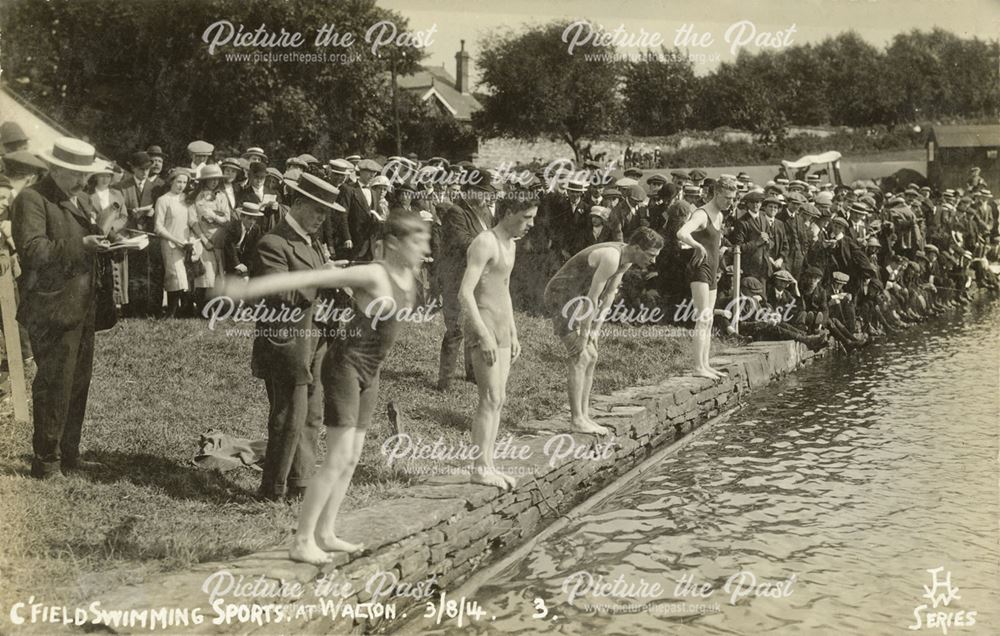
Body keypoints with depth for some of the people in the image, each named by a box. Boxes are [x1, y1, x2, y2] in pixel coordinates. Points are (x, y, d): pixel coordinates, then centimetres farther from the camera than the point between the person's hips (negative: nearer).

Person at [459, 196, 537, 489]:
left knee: (497, 400, 8)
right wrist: (485, 336, -23)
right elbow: (465, 293, -20)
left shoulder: (509, 245, 15)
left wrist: (513, 334, 21)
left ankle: (488, 465, 14)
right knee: (490, 400, -9)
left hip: (501, 330, 9)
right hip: (483, 329, -9)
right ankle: (480, 468, -2)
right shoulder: (484, 243, -14)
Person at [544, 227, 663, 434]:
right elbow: (592, 298, -27)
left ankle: (584, 416, 9)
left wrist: (595, 329, 1)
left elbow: (609, 294, 5)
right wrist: (584, 336, -21)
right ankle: (576, 419, -10)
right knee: (579, 357, -13)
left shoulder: (627, 258, 1)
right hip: (561, 298, -10)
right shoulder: (611, 258, -29)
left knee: (591, 357, 6)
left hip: (576, 300, 10)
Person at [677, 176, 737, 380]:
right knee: (703, 318, -16)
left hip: (712, 271, 10)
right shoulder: (702, 214, -13)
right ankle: (698, 367, -19)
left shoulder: (719, 216, 16)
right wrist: (699, 247, -28)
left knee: (708, 321, 10)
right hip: (700, 269, -10)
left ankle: (705, 365, 15)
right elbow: (681, 234, -33)